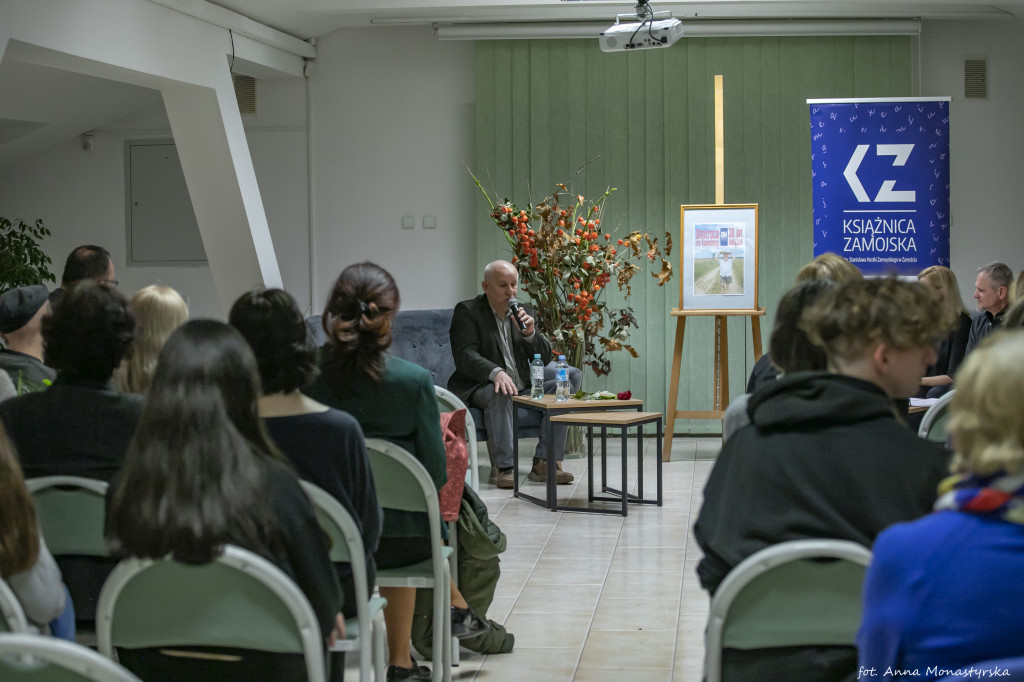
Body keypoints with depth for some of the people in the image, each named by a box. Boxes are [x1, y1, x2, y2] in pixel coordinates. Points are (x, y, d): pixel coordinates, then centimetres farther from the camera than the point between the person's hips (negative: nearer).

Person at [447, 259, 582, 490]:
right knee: (500, 392, -38)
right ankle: (505, 468, -34)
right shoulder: (467, 311, -5)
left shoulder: (524, 311, 11)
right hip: (480, 387, -6)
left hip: (523, 385, 6)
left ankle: (544, 462, -17)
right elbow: (465, 356, -19)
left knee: (572, 376, -10)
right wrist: (496, 372, -38)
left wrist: (530, 333, -13)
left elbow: (545, 358, 8)